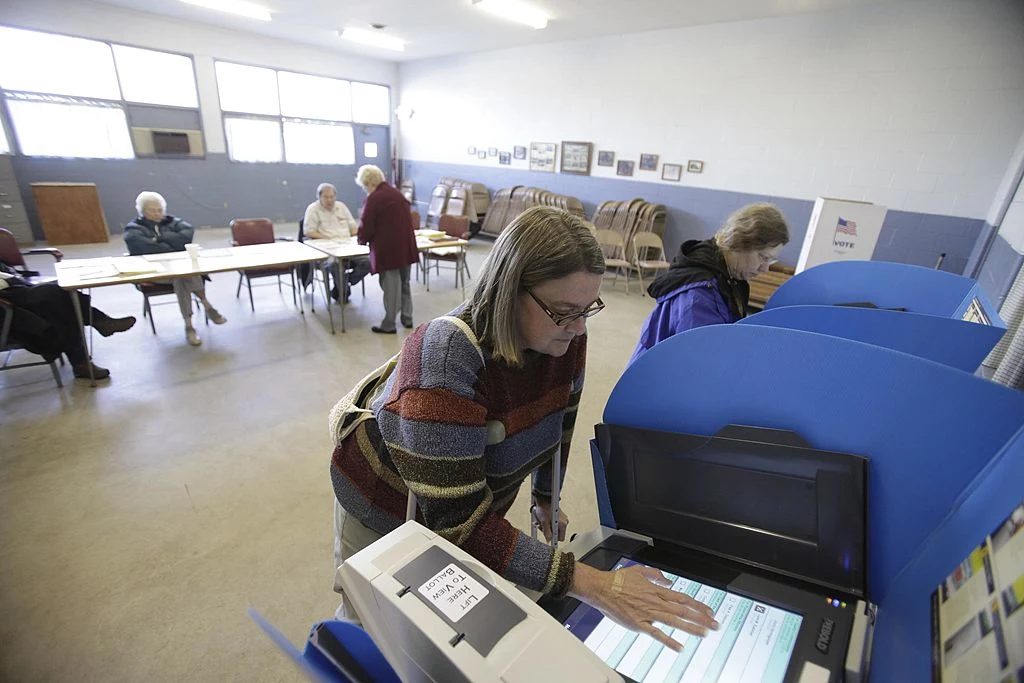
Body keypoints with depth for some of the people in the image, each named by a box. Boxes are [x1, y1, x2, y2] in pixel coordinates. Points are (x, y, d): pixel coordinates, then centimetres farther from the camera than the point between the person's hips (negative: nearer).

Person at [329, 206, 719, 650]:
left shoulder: (564, 336, -18)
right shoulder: (446, 361, -37)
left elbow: (557, 421, 1)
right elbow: (458, 522, -36)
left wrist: (546, 497, 11)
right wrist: (591, 585, -38)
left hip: (472, 500, 5)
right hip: (386, 508, -4)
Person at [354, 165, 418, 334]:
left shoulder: (374, 198, -10)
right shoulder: (396, 193, 14)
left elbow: (366, 225, -10)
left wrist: (363, 240, 10)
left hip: (388, 249, -7)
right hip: (406, 246, 7)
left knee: (391, 286, 0)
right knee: (404, 283, 17)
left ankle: (389, 325, 10)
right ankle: (407, 319, 26)